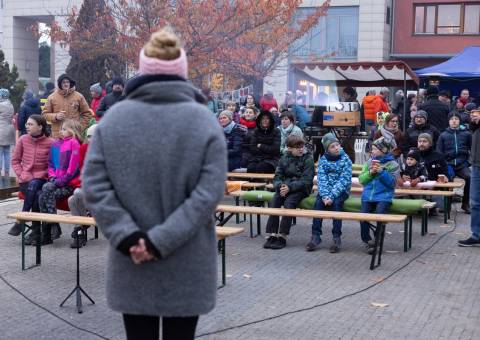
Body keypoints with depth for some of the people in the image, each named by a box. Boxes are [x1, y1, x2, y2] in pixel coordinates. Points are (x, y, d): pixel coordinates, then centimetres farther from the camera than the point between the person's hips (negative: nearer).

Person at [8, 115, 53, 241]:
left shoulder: (50, 143, -2)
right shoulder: (23, 140, 6)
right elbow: (15, 161, 11)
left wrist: (42, 176, -12)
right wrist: (22, 175, -4)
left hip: (41, 180, -1)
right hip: (25, 181, 1)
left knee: (34, 185, -36)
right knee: (37, 195, -31)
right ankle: (36, 231, -24)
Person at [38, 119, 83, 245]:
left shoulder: (74, 143, -5)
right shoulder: (56, 144, 17)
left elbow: (72, 168, -11)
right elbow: (51, 164, 22)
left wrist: (59, 181, -14)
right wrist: (52, 177, 2)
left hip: (70, 184, -6)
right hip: (57, 181, 6)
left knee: (47, 189, -27)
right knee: (43, 197, -21)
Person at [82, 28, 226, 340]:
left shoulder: (114, 117, -3)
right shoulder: (204, 120, -8)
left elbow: (94, 186, -7)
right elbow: (209, 193, -15)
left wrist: (128, 237, -11)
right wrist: (161, 241, -16)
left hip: (131, 266, 1)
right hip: (187, 267, -1)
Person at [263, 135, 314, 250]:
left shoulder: (308, 159, -4)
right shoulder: (284, 158, 10)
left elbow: (306, 181, -11)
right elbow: (277, 176, 8)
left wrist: (290, 187, -22)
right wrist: (280, 185, -15)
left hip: (300, 189, -4)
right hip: (284, 186, 4)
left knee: (289, 203, -30)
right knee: (274, 201, -24)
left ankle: (282, 237, -25)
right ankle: (272, 235, -23)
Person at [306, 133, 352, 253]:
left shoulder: (346, 160, -5)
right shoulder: (323, 160, 3)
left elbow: (343, 180, -14)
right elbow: (321, 179, -6)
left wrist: (332, 196, -25)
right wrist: (325, 195, -23)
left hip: (341, 190, -2)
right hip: (326, 190, 2)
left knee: (336, 202, -31)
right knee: (318, 202, -25)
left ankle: (337, 238, -26)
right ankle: (315, 236, -22)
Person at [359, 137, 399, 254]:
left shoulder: (393, 164, 2)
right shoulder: (369, 162, 14)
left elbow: (392, 182, -7)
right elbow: (361, 180, 9)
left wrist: (381, 171, -14)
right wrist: (370, 172, -8)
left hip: (383, 197, -3)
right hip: (368, 196, 3)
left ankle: (377, 242, -6)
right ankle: (367, 240, 4)